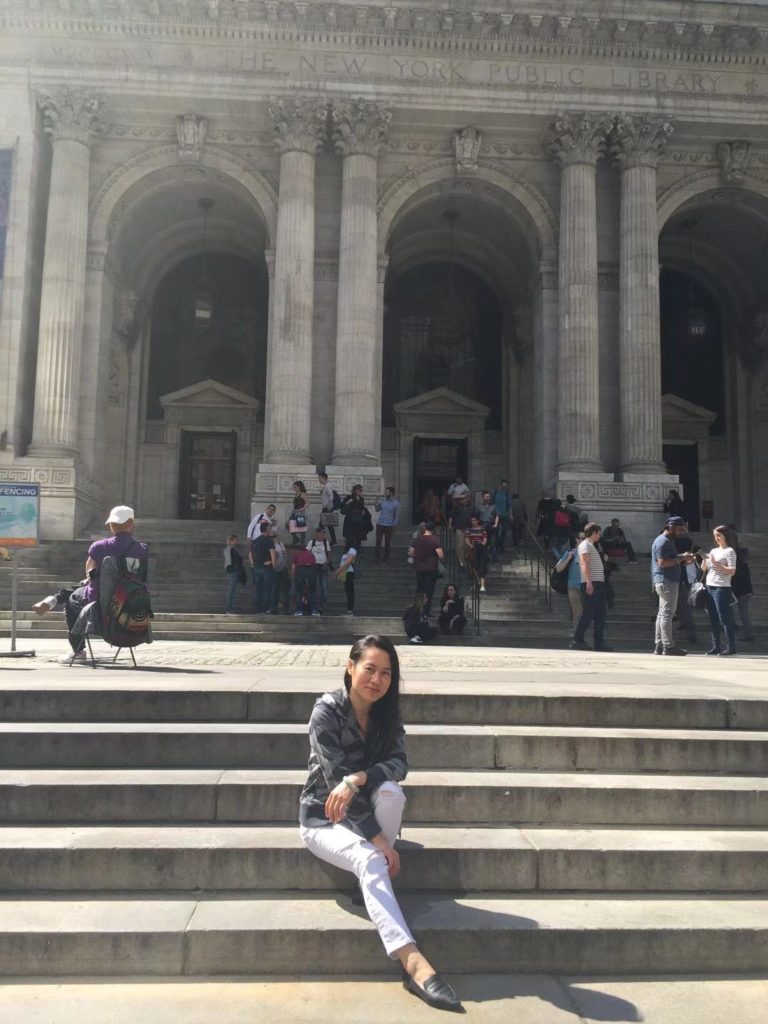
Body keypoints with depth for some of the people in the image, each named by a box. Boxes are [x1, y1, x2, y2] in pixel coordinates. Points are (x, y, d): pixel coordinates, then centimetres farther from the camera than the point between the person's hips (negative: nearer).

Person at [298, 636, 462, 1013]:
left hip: (362, 812, 4)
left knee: (391, 791, -30)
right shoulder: (327, 710, -22)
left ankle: (373, 886, -13)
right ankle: (413, 962, -37)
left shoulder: (386, 712, -5)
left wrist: (357, 779, -37)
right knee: (369, 860, -32)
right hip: (323, 816, -4)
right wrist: (381, 841, -28)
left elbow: (399, 764, -17)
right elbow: (336, 780, -26)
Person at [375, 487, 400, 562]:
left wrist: (394, 525, -9)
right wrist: (377, 504, -7)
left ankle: (386, 557, 14)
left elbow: (397, 516, -3)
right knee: (378, 541, 1)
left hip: (389, 525, -3)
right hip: (380, 524, 3)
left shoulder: (396, 503, -4)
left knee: (387, 542, 6)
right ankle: (377, 557, 6)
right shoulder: (382, 500, 4)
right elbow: (377, 510, 13)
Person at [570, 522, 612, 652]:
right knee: (588, 614, -9)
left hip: (598, 584, 10)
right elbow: (584, 564, -17)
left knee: (600, 614, 7)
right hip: (591, 584, -10)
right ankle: (577, 641, -6)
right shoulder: (585, 545, -6)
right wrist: (589, 582, -23)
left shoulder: (592, 546, 24)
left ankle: (599, 643, 9)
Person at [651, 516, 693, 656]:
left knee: (663, 614, 11)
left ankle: (659, 646, 14)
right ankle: (669, 646, -9)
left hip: (667, 582, 11)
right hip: (667, 581, -11)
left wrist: (683, 559, 10)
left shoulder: (668, 541, 21)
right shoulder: (663, 542, -13)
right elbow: (662, 562, -21)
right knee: (667, 613, -10)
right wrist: (681, 558, -17)